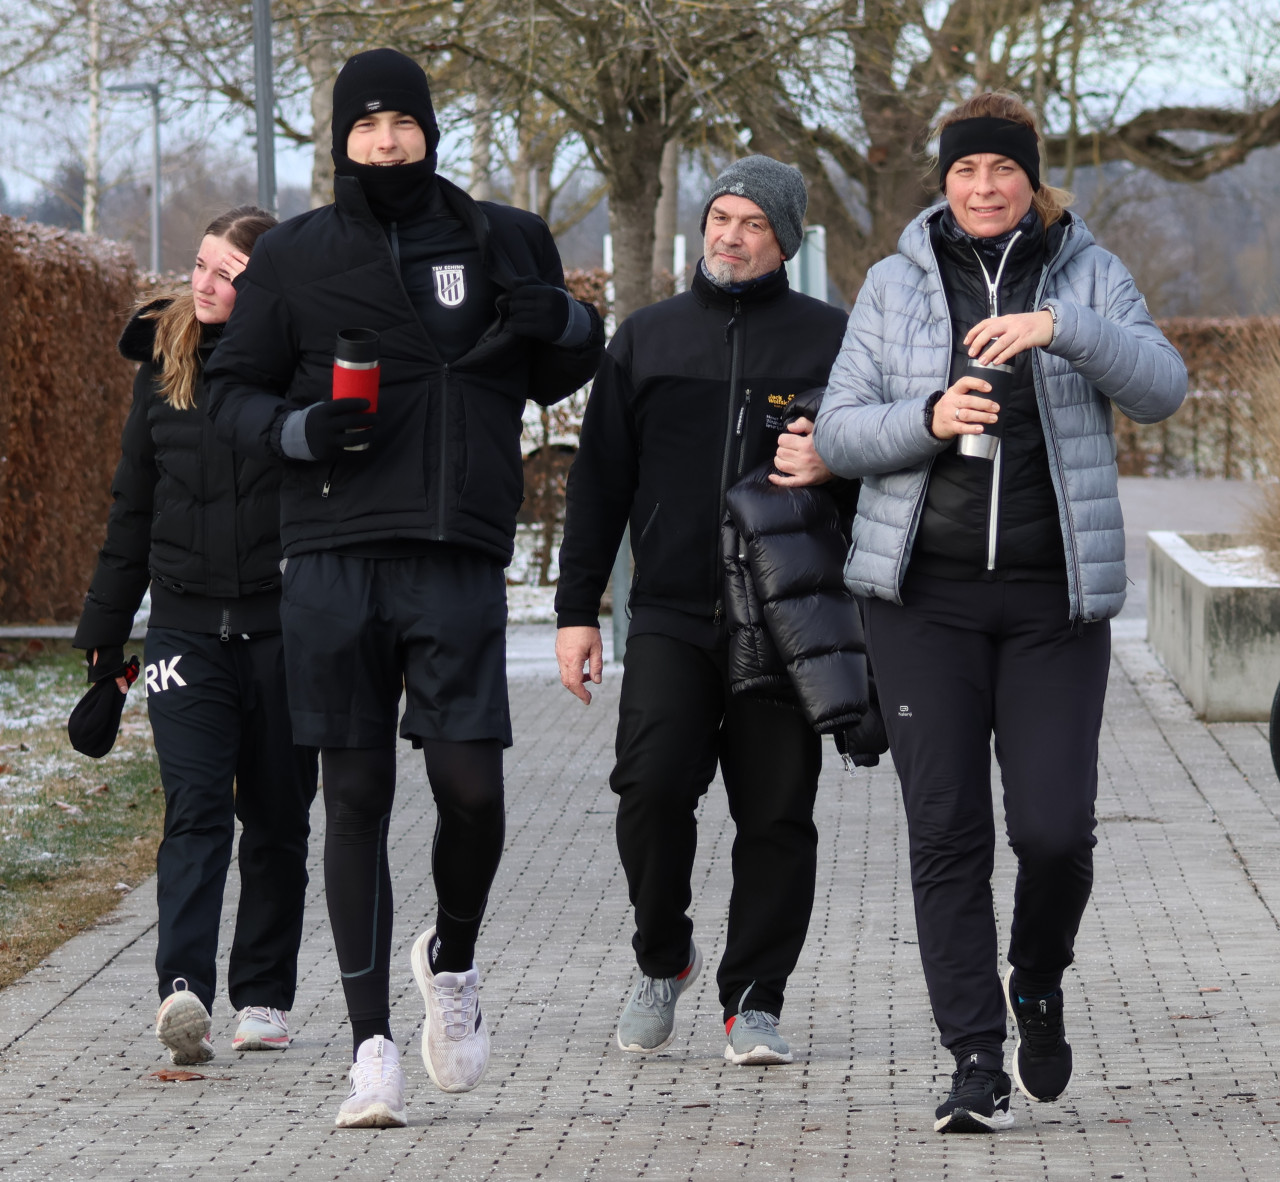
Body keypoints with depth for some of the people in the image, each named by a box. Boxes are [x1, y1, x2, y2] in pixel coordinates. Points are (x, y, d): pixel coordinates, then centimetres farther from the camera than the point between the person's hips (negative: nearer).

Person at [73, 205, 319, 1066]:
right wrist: (105, 633, 16)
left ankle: (265, 995, 17)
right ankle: (185, 989, -25)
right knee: (195, 808, -12)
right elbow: (133, 509, 15)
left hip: (284, 628, -1)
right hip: (187, 625, 2)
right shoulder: (165, 366, 8)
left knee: (276, 819, 7)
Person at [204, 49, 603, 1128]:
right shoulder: (294, 258, 8)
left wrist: (565, 326, -4)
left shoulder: (505, 242, 10)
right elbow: (233, 390, 11)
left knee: (470, 786, -8)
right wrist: (302, 428, -9)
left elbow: (560, 379, 19)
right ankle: (372, 1041, 6)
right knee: (357, 799, 1)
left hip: (458, 560, 0)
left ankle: (453, 959, 22)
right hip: (331, 561, 0)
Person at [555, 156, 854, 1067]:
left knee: (777, 816, 0)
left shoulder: (831, 339, 7)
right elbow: (600, 480, 15)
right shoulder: (649, 337, 14)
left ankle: (754, 1000, 11)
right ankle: (663, 959, 8)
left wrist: (835, 465, -14)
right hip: (670, 616, 1)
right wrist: (576, 608, 10)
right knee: (651, 786, -15)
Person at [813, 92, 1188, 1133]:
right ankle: (978, 1068, -1)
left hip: (1055, 598, 0)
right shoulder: (898, 284, 6)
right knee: (947, 832, -5)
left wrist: (1059, 327, -25)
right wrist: (928, 420, -17)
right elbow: (839, 432, 3)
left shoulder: (1088, 274, 4)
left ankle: (1039, 985, 24)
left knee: (1055, 829, -7)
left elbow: (1161, 388, -10)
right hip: (926, 594, 1)